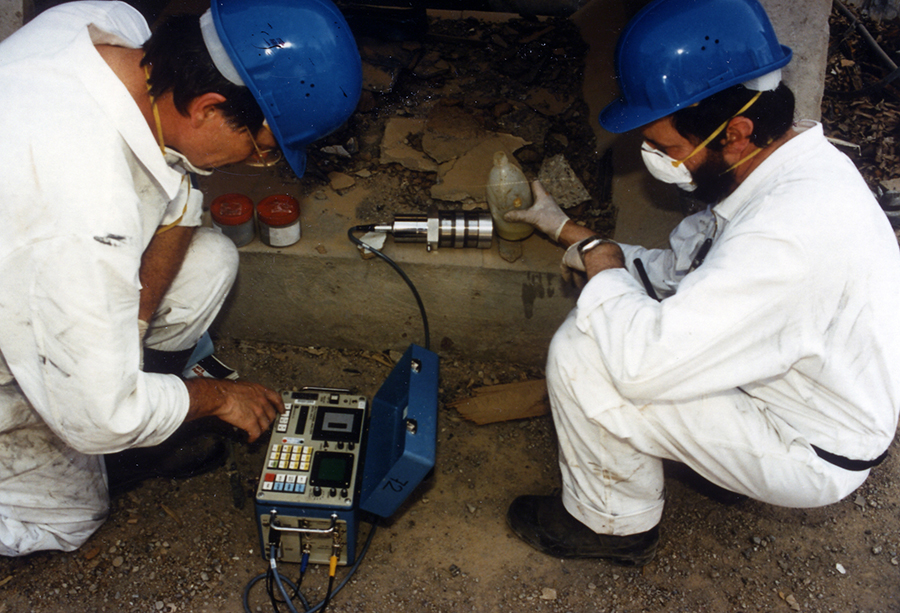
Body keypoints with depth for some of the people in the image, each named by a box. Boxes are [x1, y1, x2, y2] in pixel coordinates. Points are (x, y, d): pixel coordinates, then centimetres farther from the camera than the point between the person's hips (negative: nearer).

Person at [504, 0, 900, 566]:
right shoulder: (792, 164, -6)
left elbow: (644, 363, -38)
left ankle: (615, 523, 6)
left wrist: (601, 263, -20)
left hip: (811, 455, -9)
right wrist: (568, 230, 3)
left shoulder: (794, 232, -37)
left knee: (583, 358, -21)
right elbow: (678, 269, 6)